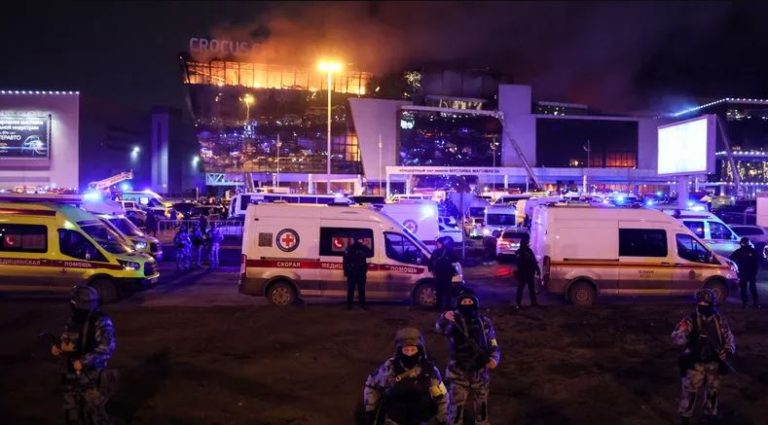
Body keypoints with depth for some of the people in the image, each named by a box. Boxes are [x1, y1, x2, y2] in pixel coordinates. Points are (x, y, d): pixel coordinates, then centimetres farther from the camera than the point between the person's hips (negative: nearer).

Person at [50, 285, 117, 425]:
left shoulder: (101, 322, -17)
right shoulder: (74, 320, 7)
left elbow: (107, 348, -27)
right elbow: (66, 339, 19)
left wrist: (84, 361, -32)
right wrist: (57, 347, -4)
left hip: (93, 376, -7)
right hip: (73, 374, 7)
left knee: (94, 413, -3)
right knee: (71, 411, 15)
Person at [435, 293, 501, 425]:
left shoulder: (484, 322, 0)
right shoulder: (454, 319, -13)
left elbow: (493, 344, 4)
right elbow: (440, 328, -35)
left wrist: (495, 358, -17)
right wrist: (444, 318, -59)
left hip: (480, 372, 4)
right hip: (459, 372, -4)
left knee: (482, 403, 21)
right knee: (456, 405, 4)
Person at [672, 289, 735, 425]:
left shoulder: (720, 320, -2)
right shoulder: (691, 320, -14)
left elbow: (729, 337, 9)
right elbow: (676, 338, -23)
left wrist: (729, 350, -10)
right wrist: (688, 335, -43)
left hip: (714, 363, 4)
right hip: (695, 363, -3)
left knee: (712, 392, 19)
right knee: (690, 392, 2)